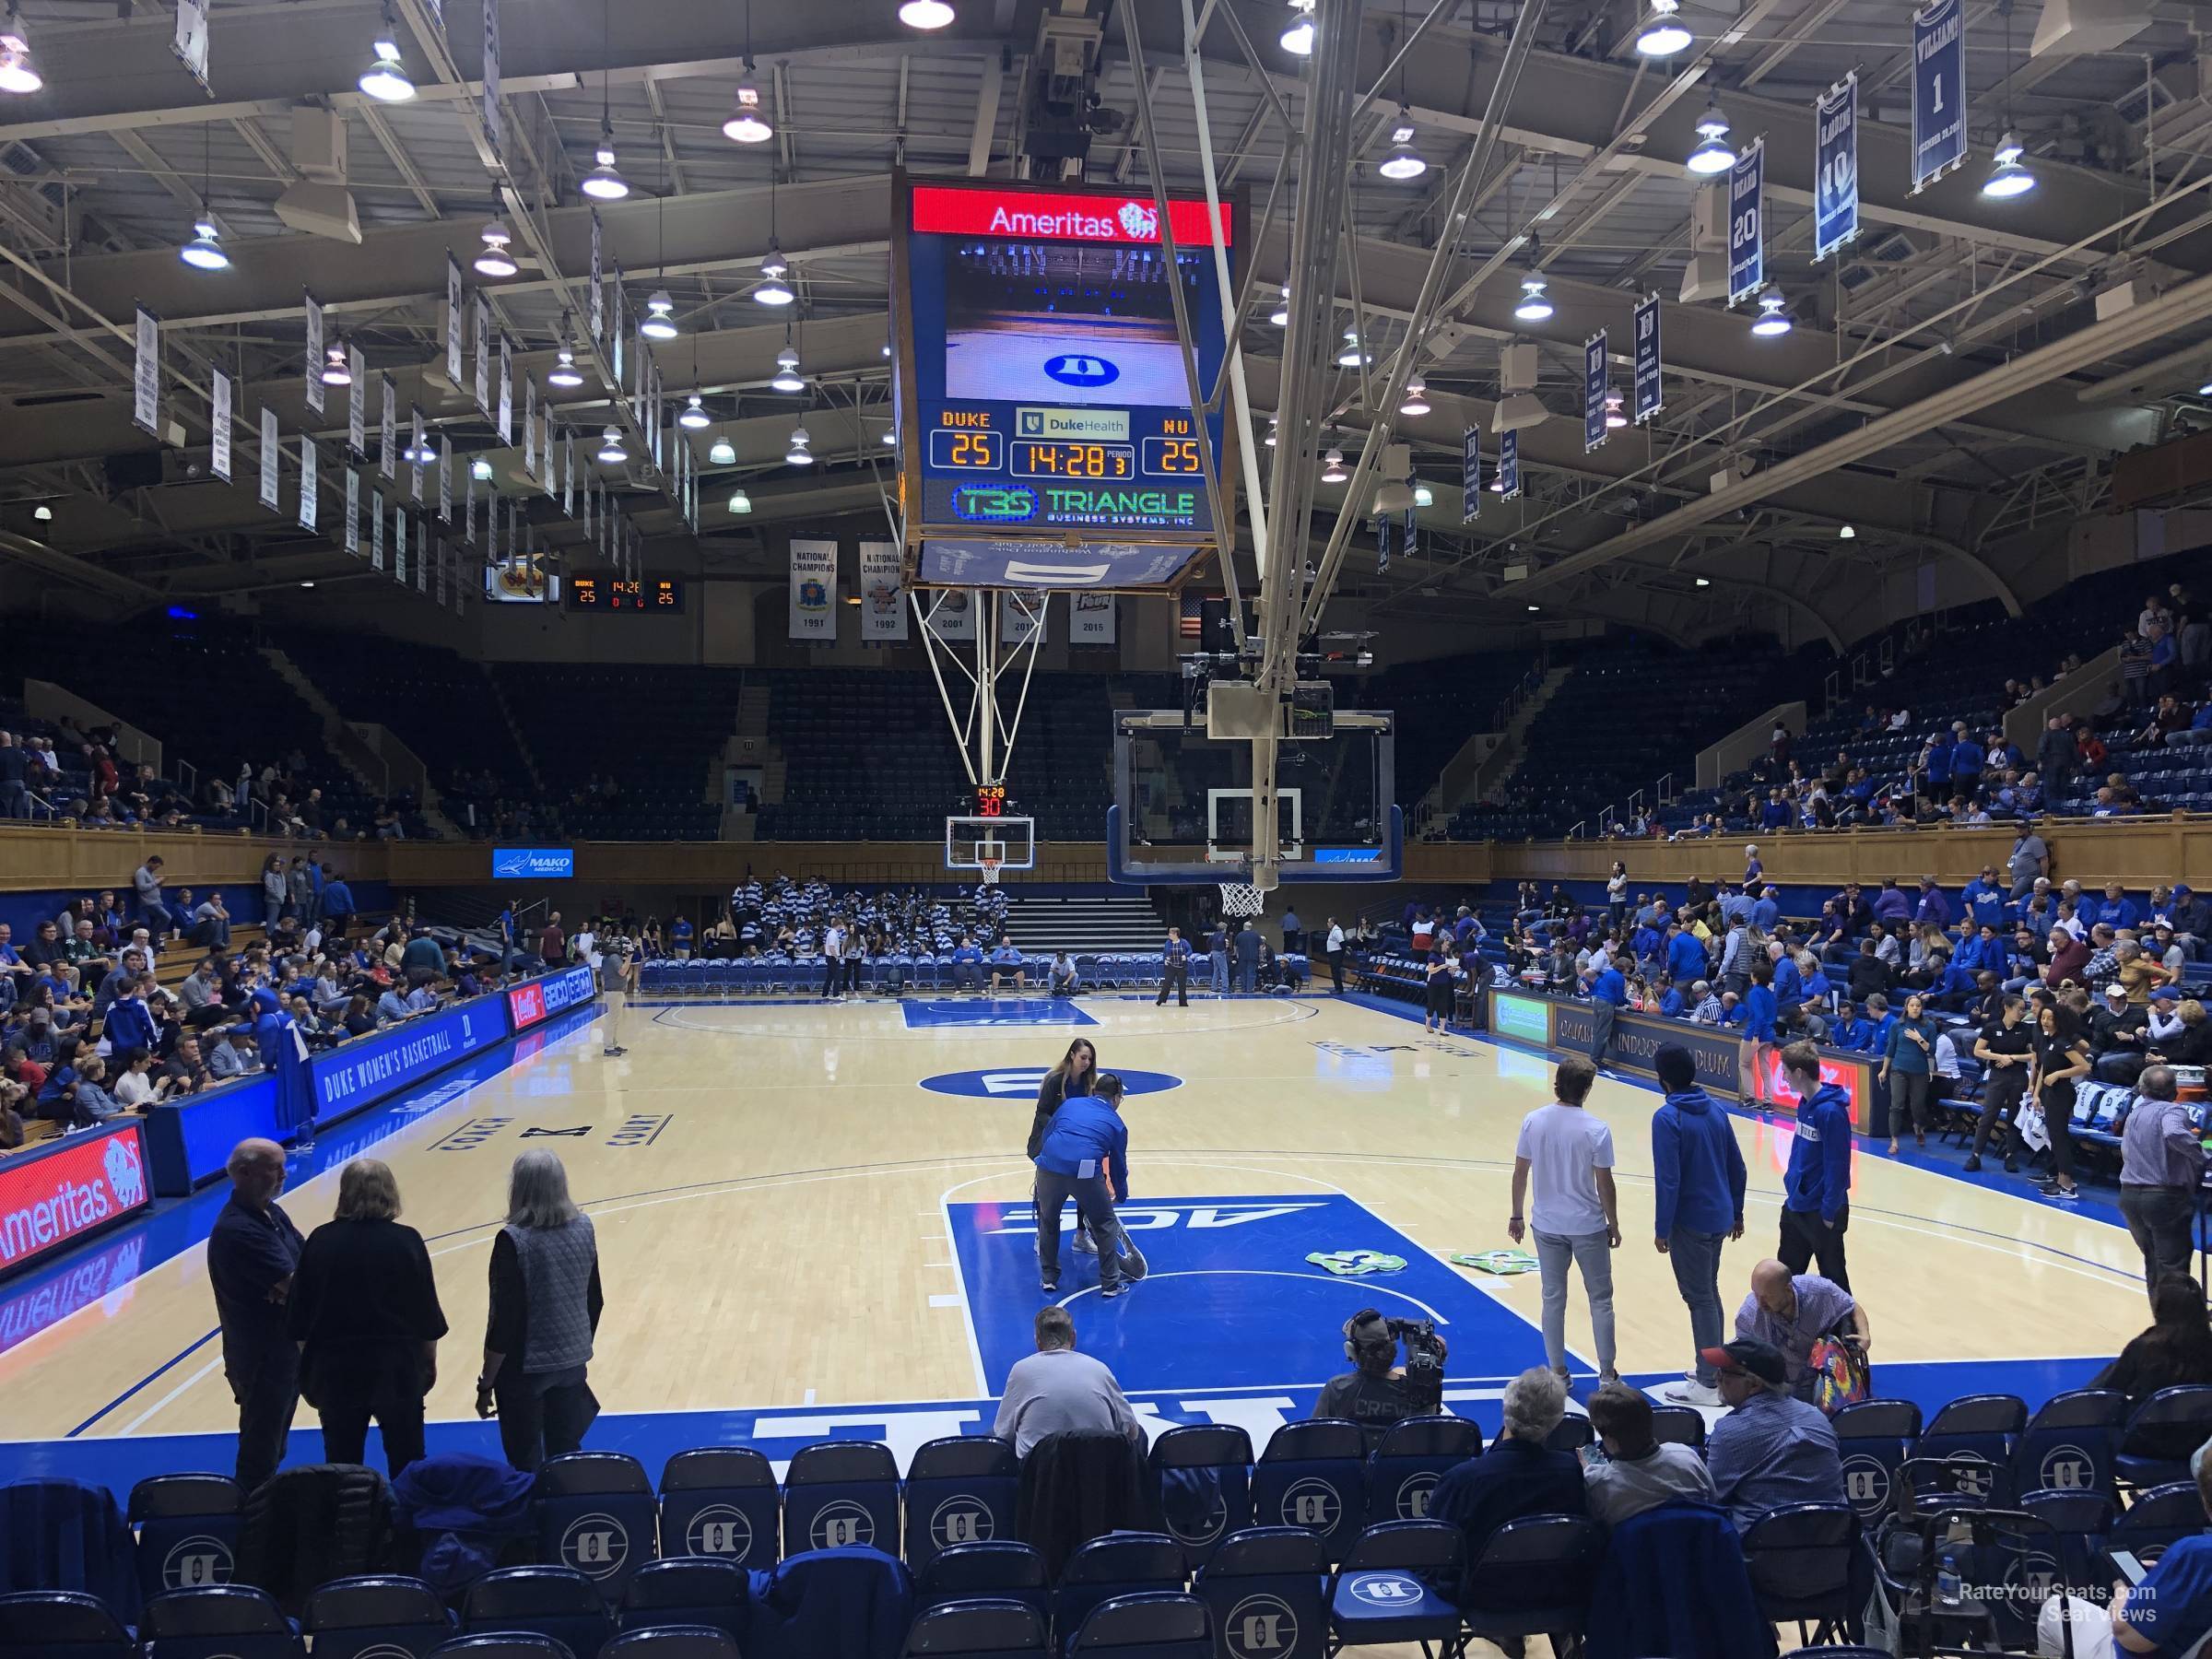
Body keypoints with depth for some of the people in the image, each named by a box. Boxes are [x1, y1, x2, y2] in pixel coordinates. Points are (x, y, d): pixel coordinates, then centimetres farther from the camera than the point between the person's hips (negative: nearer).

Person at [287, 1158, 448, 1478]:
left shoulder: (320, 1241, -5)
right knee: (406, 1461, 12)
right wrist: (430, 1360, 11)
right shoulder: (406, 1241, -9)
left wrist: (308, 1367, 12)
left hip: (336, 1366, 1)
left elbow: (301, 1313, 0)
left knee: (342, 1463, 14)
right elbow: (426, 1311, -3)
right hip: (397, 1366, -1)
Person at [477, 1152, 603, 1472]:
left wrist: (486, 1384, -7)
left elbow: (506, 1320, -17)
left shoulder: (513, 1240, -19)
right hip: (572, 1362, 5)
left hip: (525, 1368, -5)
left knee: (525, 1466, 11)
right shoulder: (583, 1227, -2)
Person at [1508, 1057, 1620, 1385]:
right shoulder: (1596, 1130, -16)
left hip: (1546, 1225, 3)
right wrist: (1613, 1225, 3)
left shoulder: (1532, 1121, -7)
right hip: (1588, 1227, -3)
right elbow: (1605, 1185, -11)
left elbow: (1520, 1173, -1)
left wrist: (1517, 1216, 11)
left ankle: (1557, 1371, 19)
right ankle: (1607, 1372, 19)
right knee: (1600, 1299, 12)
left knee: (1553, 1299, 13)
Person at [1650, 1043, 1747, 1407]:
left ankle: (1708, 1384, 9)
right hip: (1719, 1218, 7)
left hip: (1690, 1223, -7)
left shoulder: (1667, 1118, -18)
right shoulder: (1716, 1110, 4)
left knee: (1699, 1299, 1)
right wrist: (1736, 1213, 20)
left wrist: (1662, 1229, -12)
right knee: (1709, 1294, 20)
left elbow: (1668, 1180, -19)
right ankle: (1713, 1367, 31)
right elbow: (1737, 1167, 10)